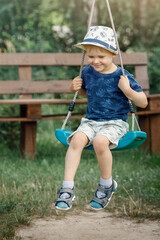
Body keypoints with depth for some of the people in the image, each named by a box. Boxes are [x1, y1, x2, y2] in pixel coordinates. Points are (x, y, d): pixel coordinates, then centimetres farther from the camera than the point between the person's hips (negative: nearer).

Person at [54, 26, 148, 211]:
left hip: (115, 122, -4)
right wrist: (76, 88, 7)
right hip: (91, 120, 4)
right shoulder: (87, 72, 7)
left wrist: (127, 90, -20)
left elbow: (143, 102, -4)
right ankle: (67, 188, -25)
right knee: (77, 139, -28)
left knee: (100, 141, -35)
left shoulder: (122, 77, -7)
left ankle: (107, 185, -9)